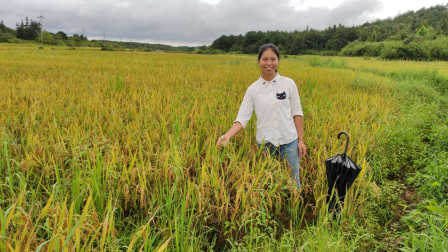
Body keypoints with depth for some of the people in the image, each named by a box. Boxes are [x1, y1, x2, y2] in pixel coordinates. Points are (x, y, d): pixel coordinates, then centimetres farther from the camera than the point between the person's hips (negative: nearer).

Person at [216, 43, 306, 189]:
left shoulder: (289, 84, -2)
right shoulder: (253, 89, -2)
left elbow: (297, 113, 2)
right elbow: (243, 117, -5)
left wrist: (301, 140, 1)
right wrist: (228, 135, -22)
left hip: (289, 141, 0)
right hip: (265, 143, 0)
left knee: (293, 181, 12)